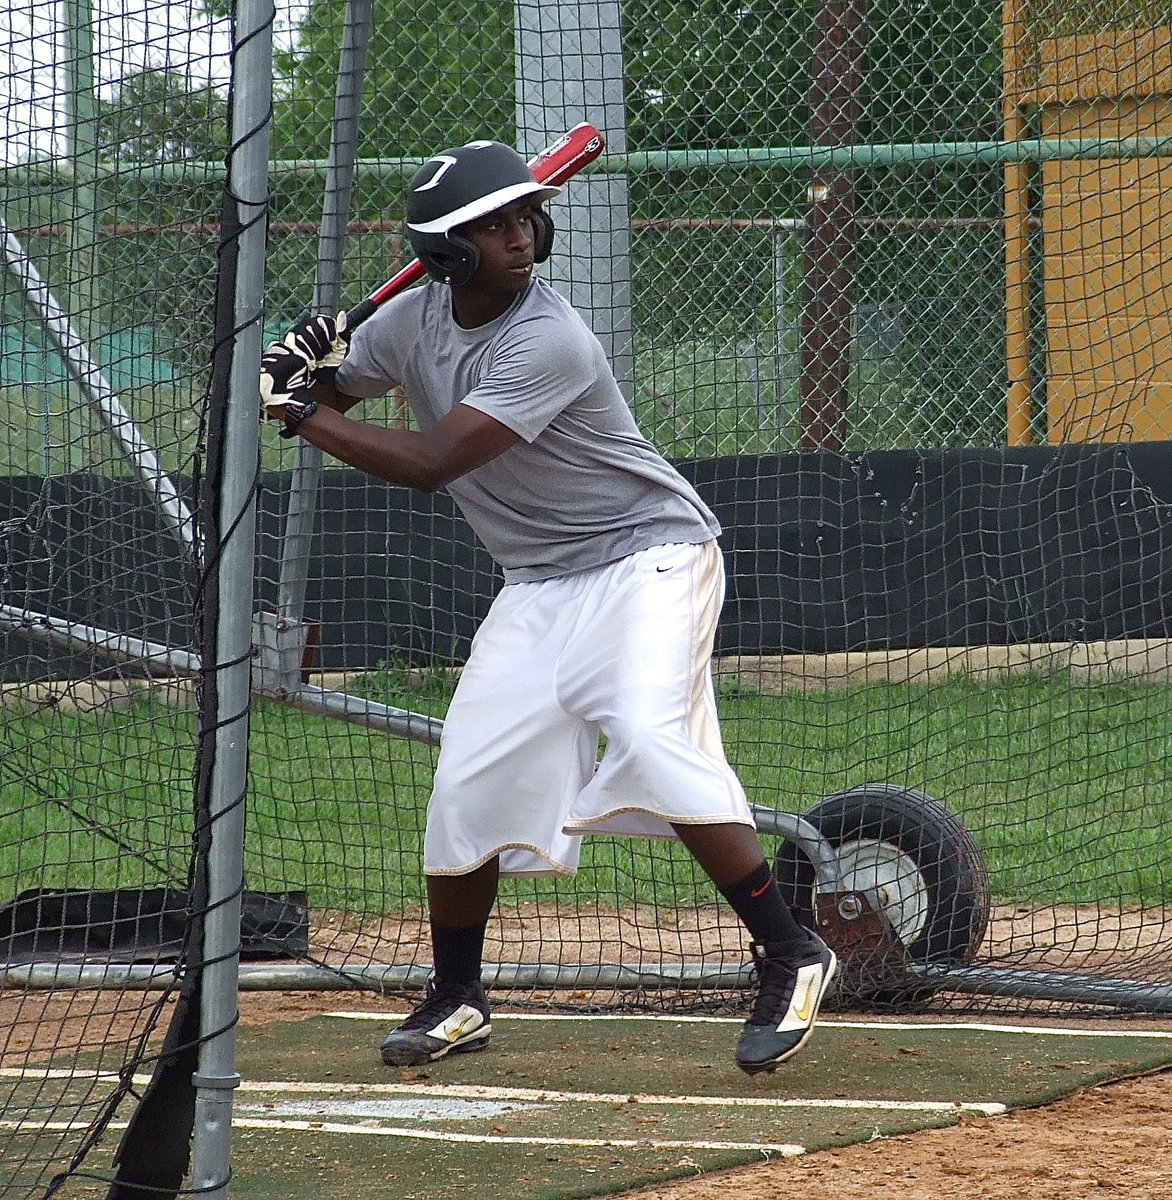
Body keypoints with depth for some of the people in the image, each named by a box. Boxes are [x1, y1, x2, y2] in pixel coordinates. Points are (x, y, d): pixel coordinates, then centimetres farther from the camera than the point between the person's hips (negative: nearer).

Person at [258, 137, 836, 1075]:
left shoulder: (549, 341, -25)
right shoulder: (415, 320, -2)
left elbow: (429, 463, -29)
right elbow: (325, 399, 11)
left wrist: (302, 410, -20)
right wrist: (301, 373, -14)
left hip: (649, 552, -7)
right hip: (541, 584, 7)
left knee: (650, 736, -29)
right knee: (471, 777, 2)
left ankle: (789, 957, -23)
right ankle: (456, 1000, 20)